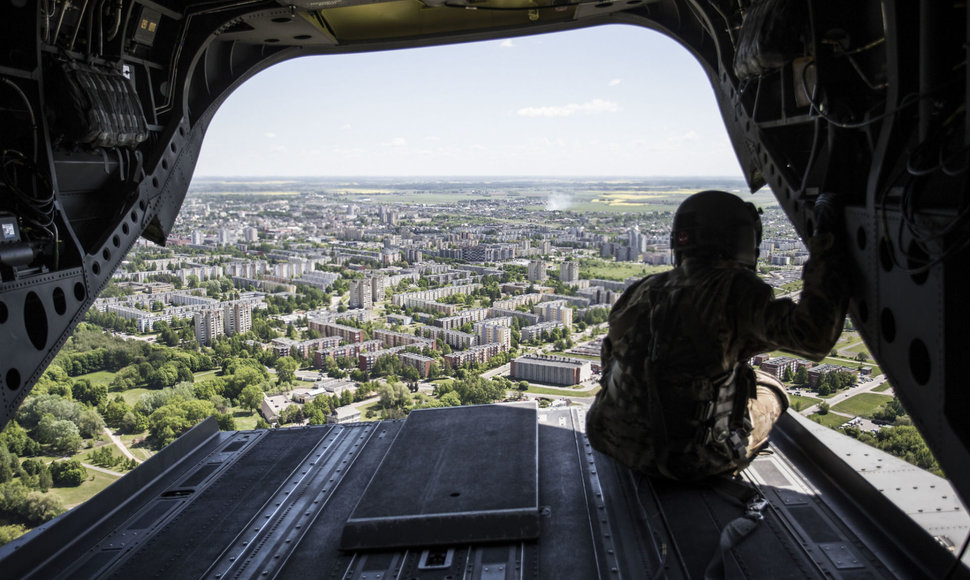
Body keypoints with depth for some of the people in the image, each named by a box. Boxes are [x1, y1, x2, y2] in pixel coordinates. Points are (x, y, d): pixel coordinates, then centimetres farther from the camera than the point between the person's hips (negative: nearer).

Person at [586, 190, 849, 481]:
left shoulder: (645, 289, 2)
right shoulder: (734, 291, -17)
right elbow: (814, 336, -26)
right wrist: (825, 240, -19)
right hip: (689, 461, -5)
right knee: (769, 390, 21)